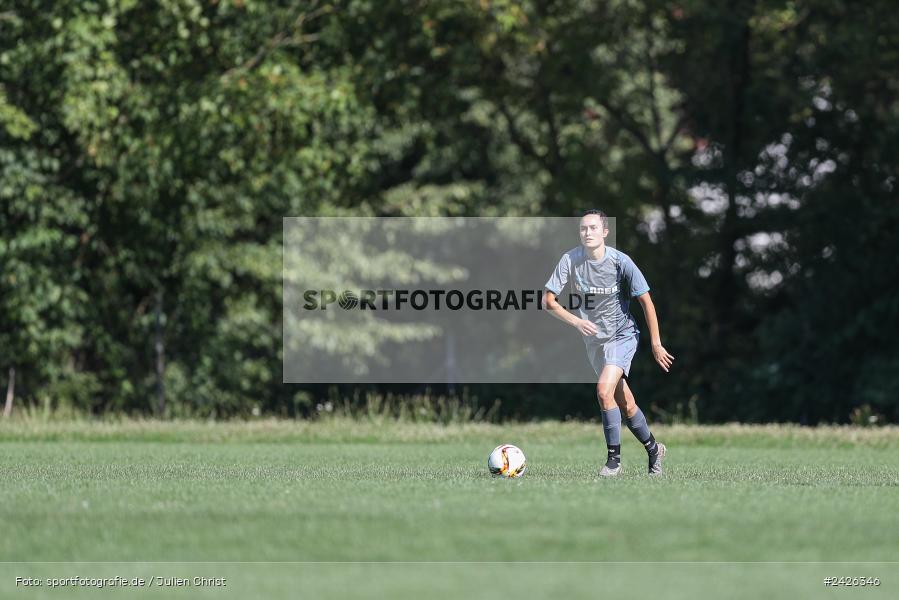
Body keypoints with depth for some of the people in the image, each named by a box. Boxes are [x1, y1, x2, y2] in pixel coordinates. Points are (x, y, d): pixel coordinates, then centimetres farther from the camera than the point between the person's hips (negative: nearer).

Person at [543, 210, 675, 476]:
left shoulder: (620, 261, -18)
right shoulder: (570, 260, -13)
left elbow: (646, 301, -9)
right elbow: (548, 301, -10)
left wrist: (656, 344, -8)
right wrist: (576, 321, -25)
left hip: (623, 335, -4)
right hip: (594, 339, 4)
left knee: (604, 390, -24)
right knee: (625, 403, 12)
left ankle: (614, 459, -12)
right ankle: (653, 449, 34)